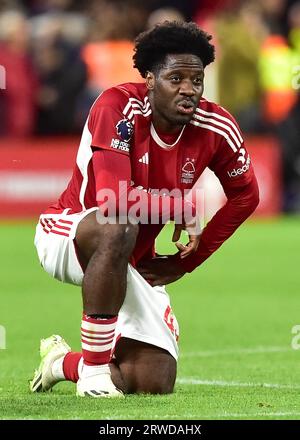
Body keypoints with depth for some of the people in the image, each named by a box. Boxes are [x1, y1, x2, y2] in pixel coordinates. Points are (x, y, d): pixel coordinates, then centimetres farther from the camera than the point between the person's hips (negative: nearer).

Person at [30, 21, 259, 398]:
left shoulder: (216, 128, -10)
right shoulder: (118, 108, -25)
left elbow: (244, 196, 8)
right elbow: (115, 198, -36)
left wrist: (187, 260, 6)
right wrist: (183, 208, -23)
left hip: (132, 264, 6)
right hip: (65, 232, -6)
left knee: (156, 384, -5)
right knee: (117, 230, -42)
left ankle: (63, 361, 26)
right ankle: (94, 367, -28)